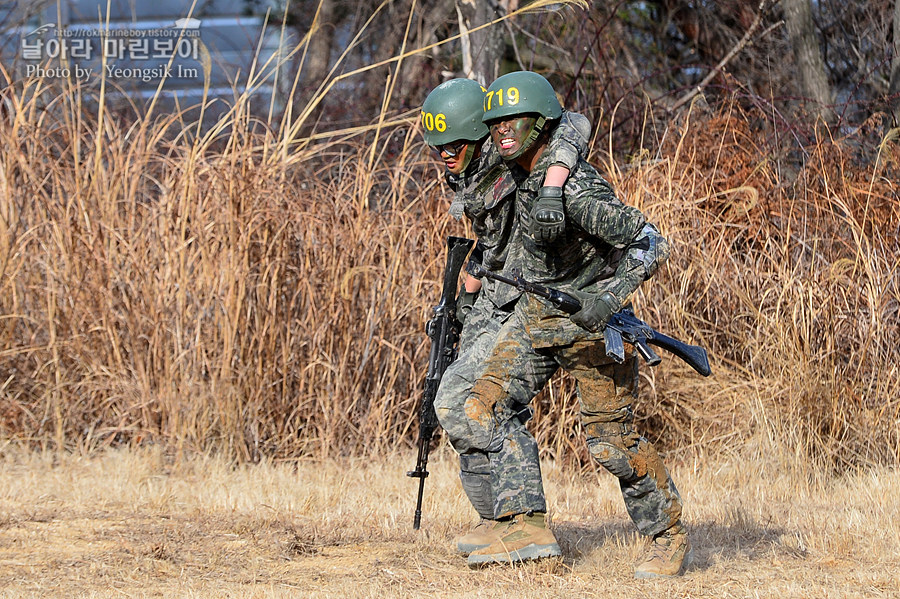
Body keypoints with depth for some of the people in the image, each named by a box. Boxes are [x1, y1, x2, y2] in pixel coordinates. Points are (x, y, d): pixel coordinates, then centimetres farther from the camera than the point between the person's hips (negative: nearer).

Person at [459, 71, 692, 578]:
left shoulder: (576, 189, -27)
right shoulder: (518, 174, -1)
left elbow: (651, 243, -28)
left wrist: (612, 298, -40)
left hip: (592, 318, -8)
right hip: (538, 313, 8)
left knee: (611, 439, -8)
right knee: (487, 406, -6)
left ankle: (671, 537, 10)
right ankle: (527, 525, -5)